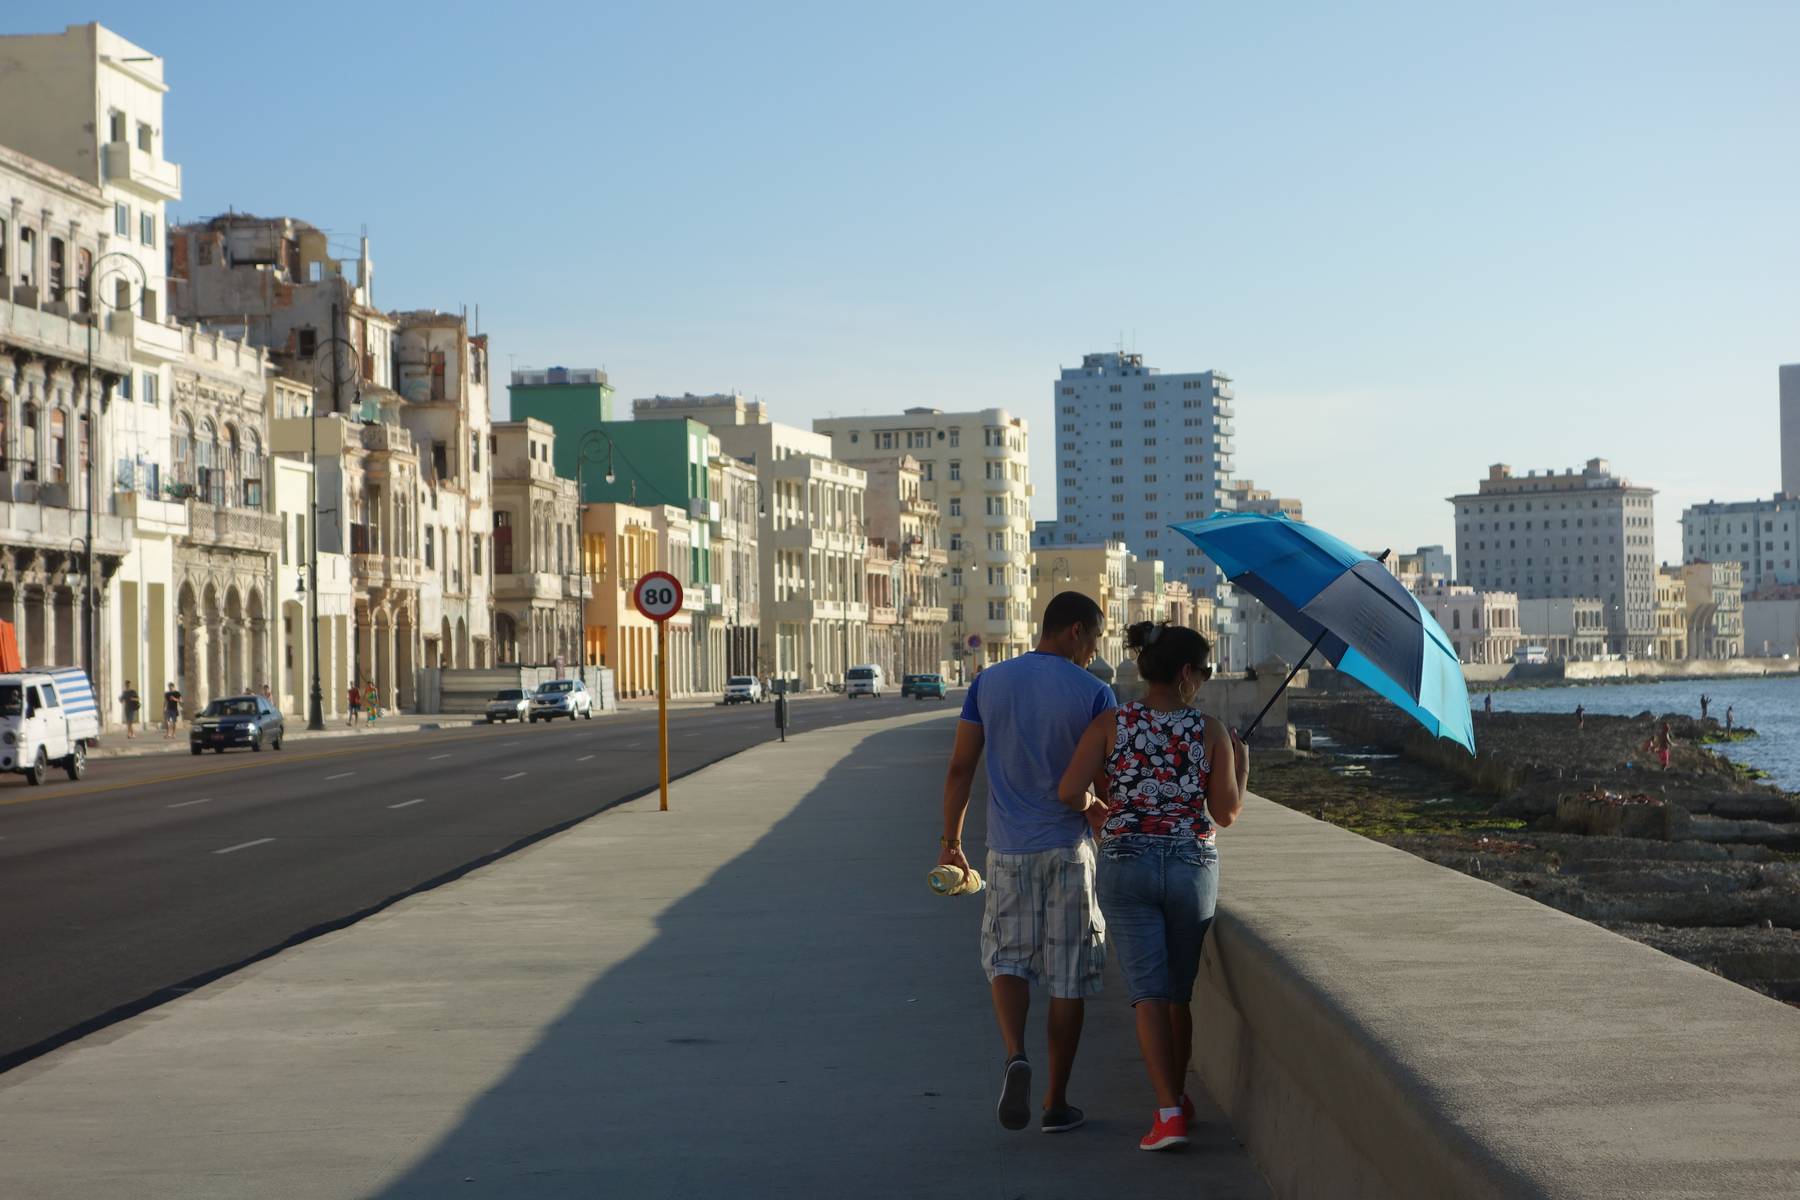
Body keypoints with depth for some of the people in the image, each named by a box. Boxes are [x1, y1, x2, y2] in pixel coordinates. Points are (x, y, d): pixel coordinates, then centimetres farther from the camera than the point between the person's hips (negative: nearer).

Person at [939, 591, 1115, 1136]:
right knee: (1068, 978, 6)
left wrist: (951, 839, 13)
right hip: (1068, 850, -2)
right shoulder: (1093, 694, -6)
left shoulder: (989, 682, 3)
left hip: (1008, 851, 2)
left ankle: (1015, 1054, -11)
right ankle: (1056, 1103, 11)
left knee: (1007, 958, 16)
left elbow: (960, 768, 3)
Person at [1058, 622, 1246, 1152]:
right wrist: (1241, 764, 16)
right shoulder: (1211, 732, -4)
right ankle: (1176, 1095, 31)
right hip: (1193, 866, 0)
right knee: (1181, 992, 16)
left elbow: (1069, 793, -9)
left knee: (1150, 990, -2)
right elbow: (1226, 814, 0)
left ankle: (1169, 1110, -13)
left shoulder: (1110, 724, -3)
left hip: (1126, 865, 0)